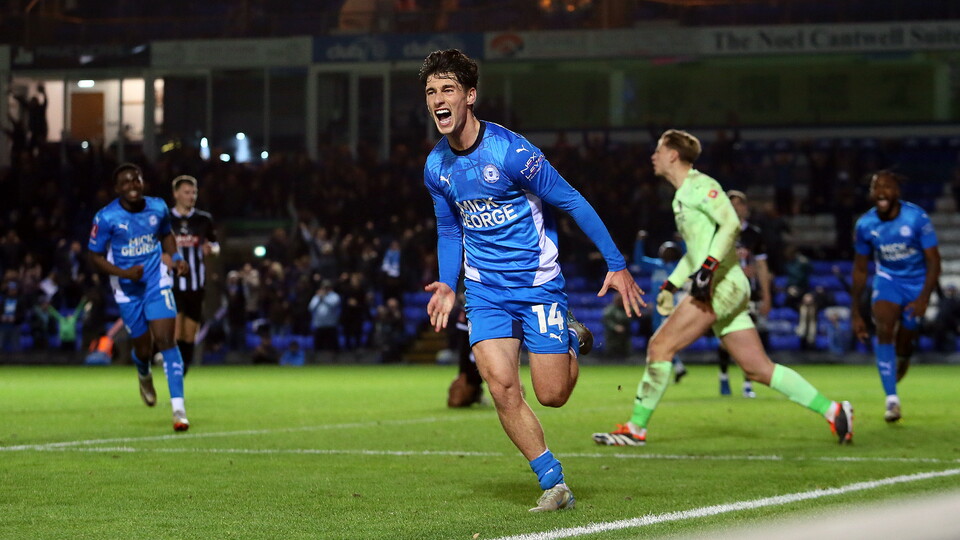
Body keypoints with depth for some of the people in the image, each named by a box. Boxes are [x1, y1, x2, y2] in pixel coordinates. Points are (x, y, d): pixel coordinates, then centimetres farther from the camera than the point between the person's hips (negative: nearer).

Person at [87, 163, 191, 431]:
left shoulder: (158, 208, -2)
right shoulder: (106, 218, -13)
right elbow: (95, 257, -7)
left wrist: (176, 257, 0)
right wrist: (124, 273, -21)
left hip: (157, 283, 1)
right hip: (127, 290, -1)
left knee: (166, 340, -14)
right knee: (143, 349, 7)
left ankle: (178, 408, -13)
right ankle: (144, 376, 47)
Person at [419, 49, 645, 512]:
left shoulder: (509, 151, -19)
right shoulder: (436, 167, 1)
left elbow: (572, 202, -12)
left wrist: (617, 265, -12)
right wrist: (447, 285, 7)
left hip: (538, 284, -4)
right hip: (485, 294, 4)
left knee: (551, 395, -3)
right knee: (501, 386, -13)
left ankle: (572, 340, 30)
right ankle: (553, 483, -1)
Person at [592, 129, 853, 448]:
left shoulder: (699, 185, -6)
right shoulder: (682, 196, 23)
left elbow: (730, 223, -20)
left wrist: (707, 269, -27)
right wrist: (671, 285, 25)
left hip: (721, 284, -10)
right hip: (719, 289, 10)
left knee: (660, 346, -9)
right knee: (758, 369, 4)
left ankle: (636, 429, -5)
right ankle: (832, 411, 3)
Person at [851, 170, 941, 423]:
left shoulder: (916, 218, -21)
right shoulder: (865, 224, -12)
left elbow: (933, 261, -17)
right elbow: (860, 269, 0)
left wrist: (923, 298, -30)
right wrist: (856, 312, -1)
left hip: (916, 281, -1)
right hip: (887, 278, 1)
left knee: (903, 345, 1)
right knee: (883, 330, -22)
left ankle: (903, 358, 41)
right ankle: (892, 398, -21)